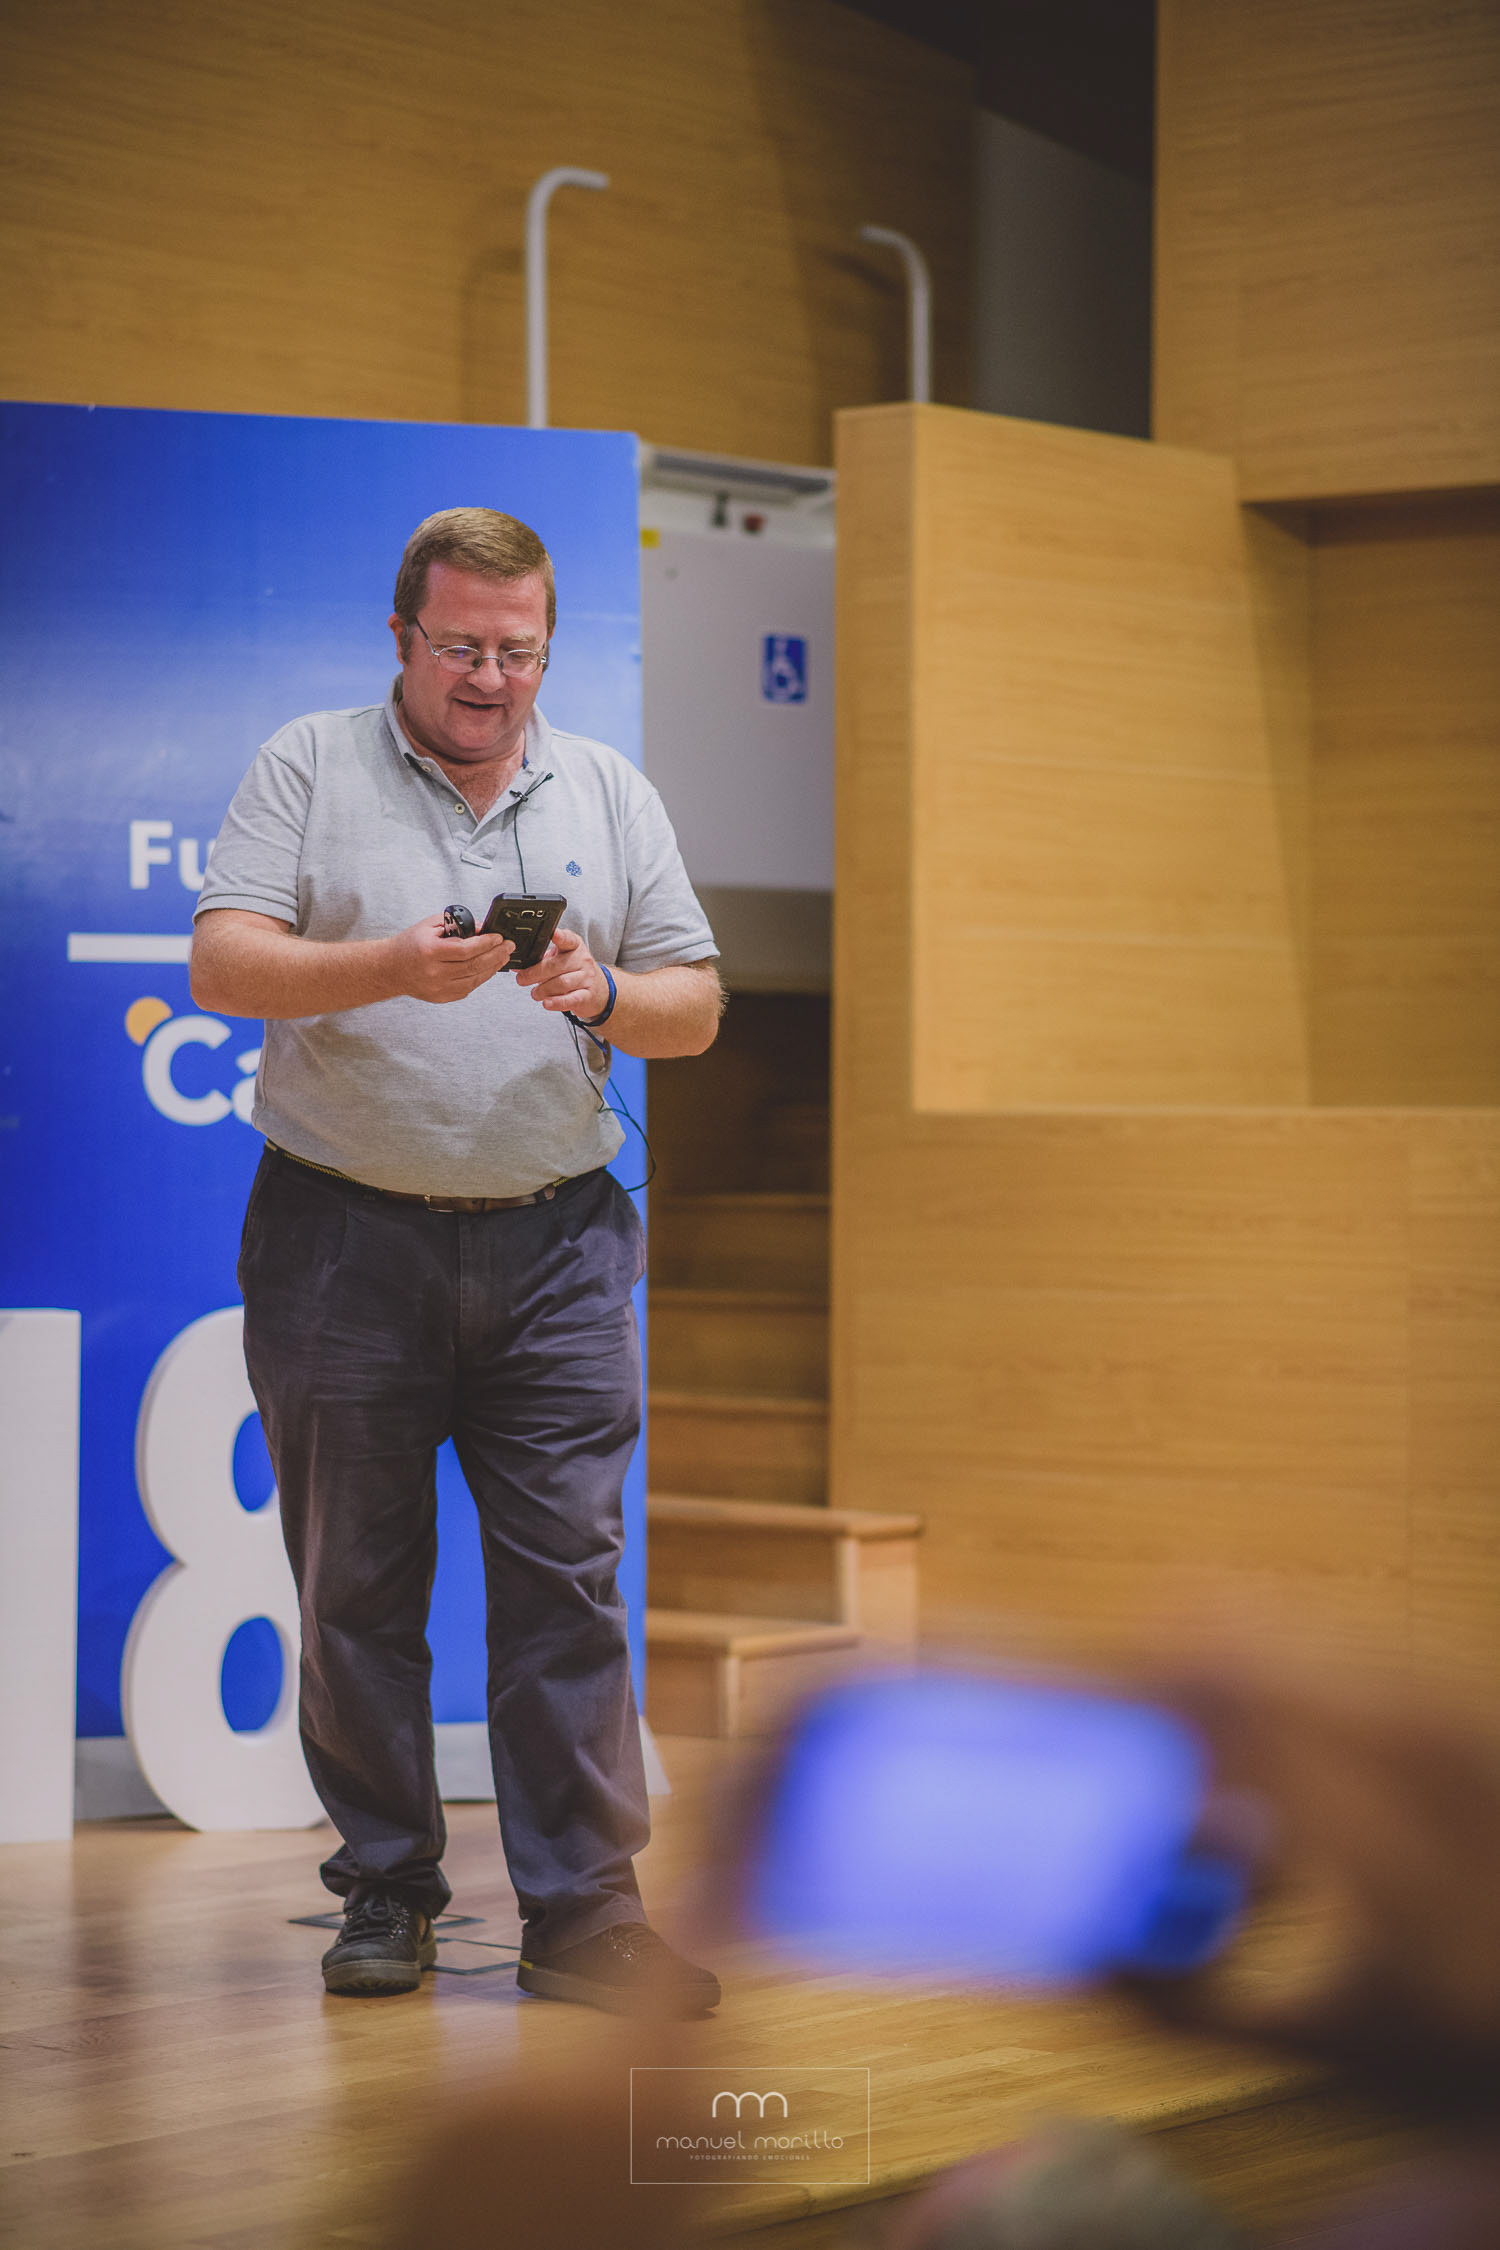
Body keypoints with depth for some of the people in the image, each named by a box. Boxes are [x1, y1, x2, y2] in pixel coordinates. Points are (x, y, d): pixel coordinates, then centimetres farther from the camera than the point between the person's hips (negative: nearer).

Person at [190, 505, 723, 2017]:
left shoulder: (610, 794, 12)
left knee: (568, 1580, -3)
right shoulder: (308, 770, 4)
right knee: (356, 1582, 5)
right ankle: (385, 1885, 17)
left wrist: (603, 996, -12)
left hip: (553, 1241, 2)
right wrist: (391, 967, -23)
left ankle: (582, 1914, 0)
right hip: (344, 1239, -1)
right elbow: (222, 964, -8)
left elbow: (694, 1009, 10)